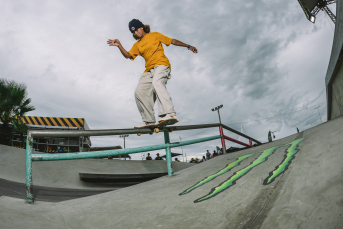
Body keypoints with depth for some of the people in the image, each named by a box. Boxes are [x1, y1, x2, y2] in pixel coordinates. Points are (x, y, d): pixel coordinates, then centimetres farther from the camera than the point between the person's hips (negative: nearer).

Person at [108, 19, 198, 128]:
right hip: (149, 70, 6)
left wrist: (188, 46, 12)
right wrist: (119, 46, -7)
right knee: (139, 92, -8)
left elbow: (173, 41, 16)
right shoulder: (137, 45, 24)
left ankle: (169, 113, -49)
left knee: (157, 82, -35)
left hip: (161, 64, -6)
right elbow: (128, 55, 9)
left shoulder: (155, 35, 14)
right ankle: (149, 120, -2)